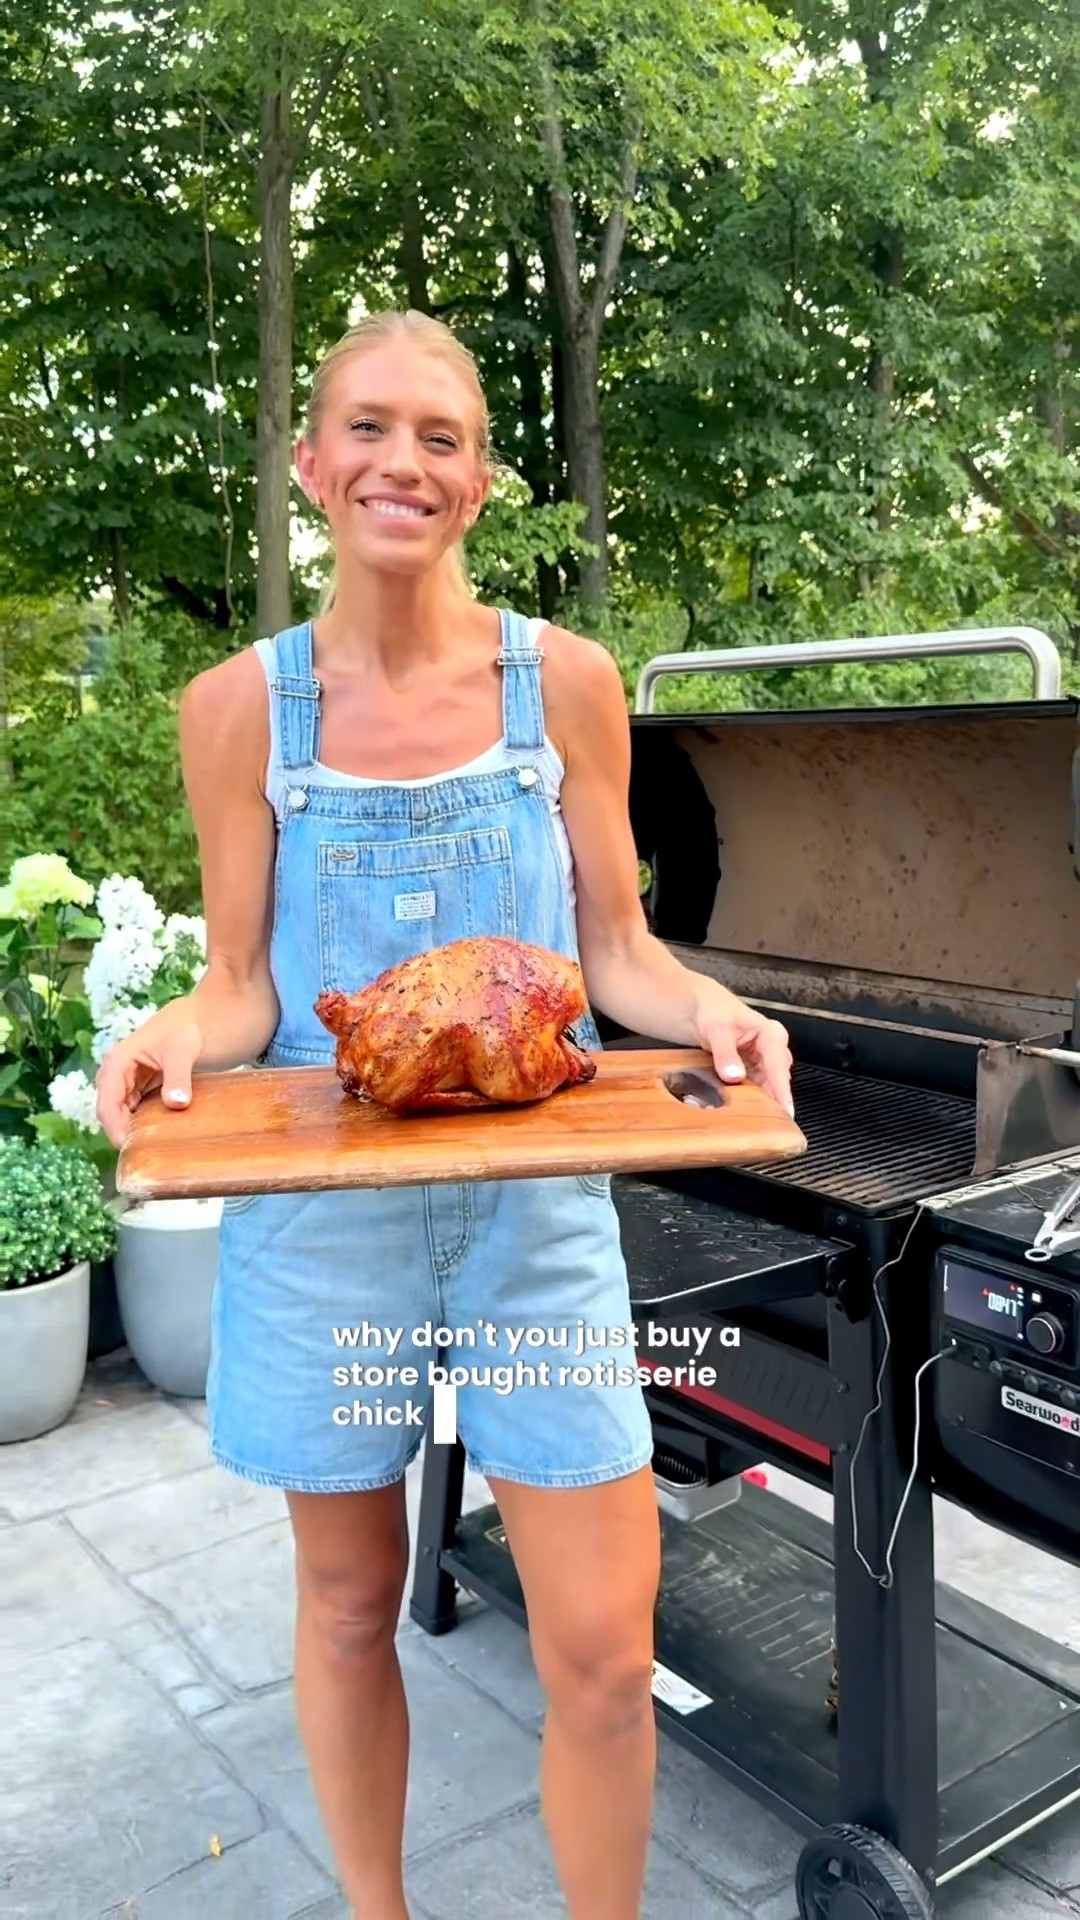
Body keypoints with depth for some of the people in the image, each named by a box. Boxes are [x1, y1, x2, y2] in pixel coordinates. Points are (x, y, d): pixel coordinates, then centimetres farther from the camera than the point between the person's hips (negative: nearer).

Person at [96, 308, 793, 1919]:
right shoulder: (242, 705, -2)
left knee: (603, 1651, 3)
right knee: (350, 1607, 18)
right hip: (321, 1210, 1)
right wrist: (175, 1034, -19)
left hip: (535, 1201, 0)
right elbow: (244, 988, 2)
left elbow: (616, 952, 3)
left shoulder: (566, 682, -2)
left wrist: (710, 1010, -17)